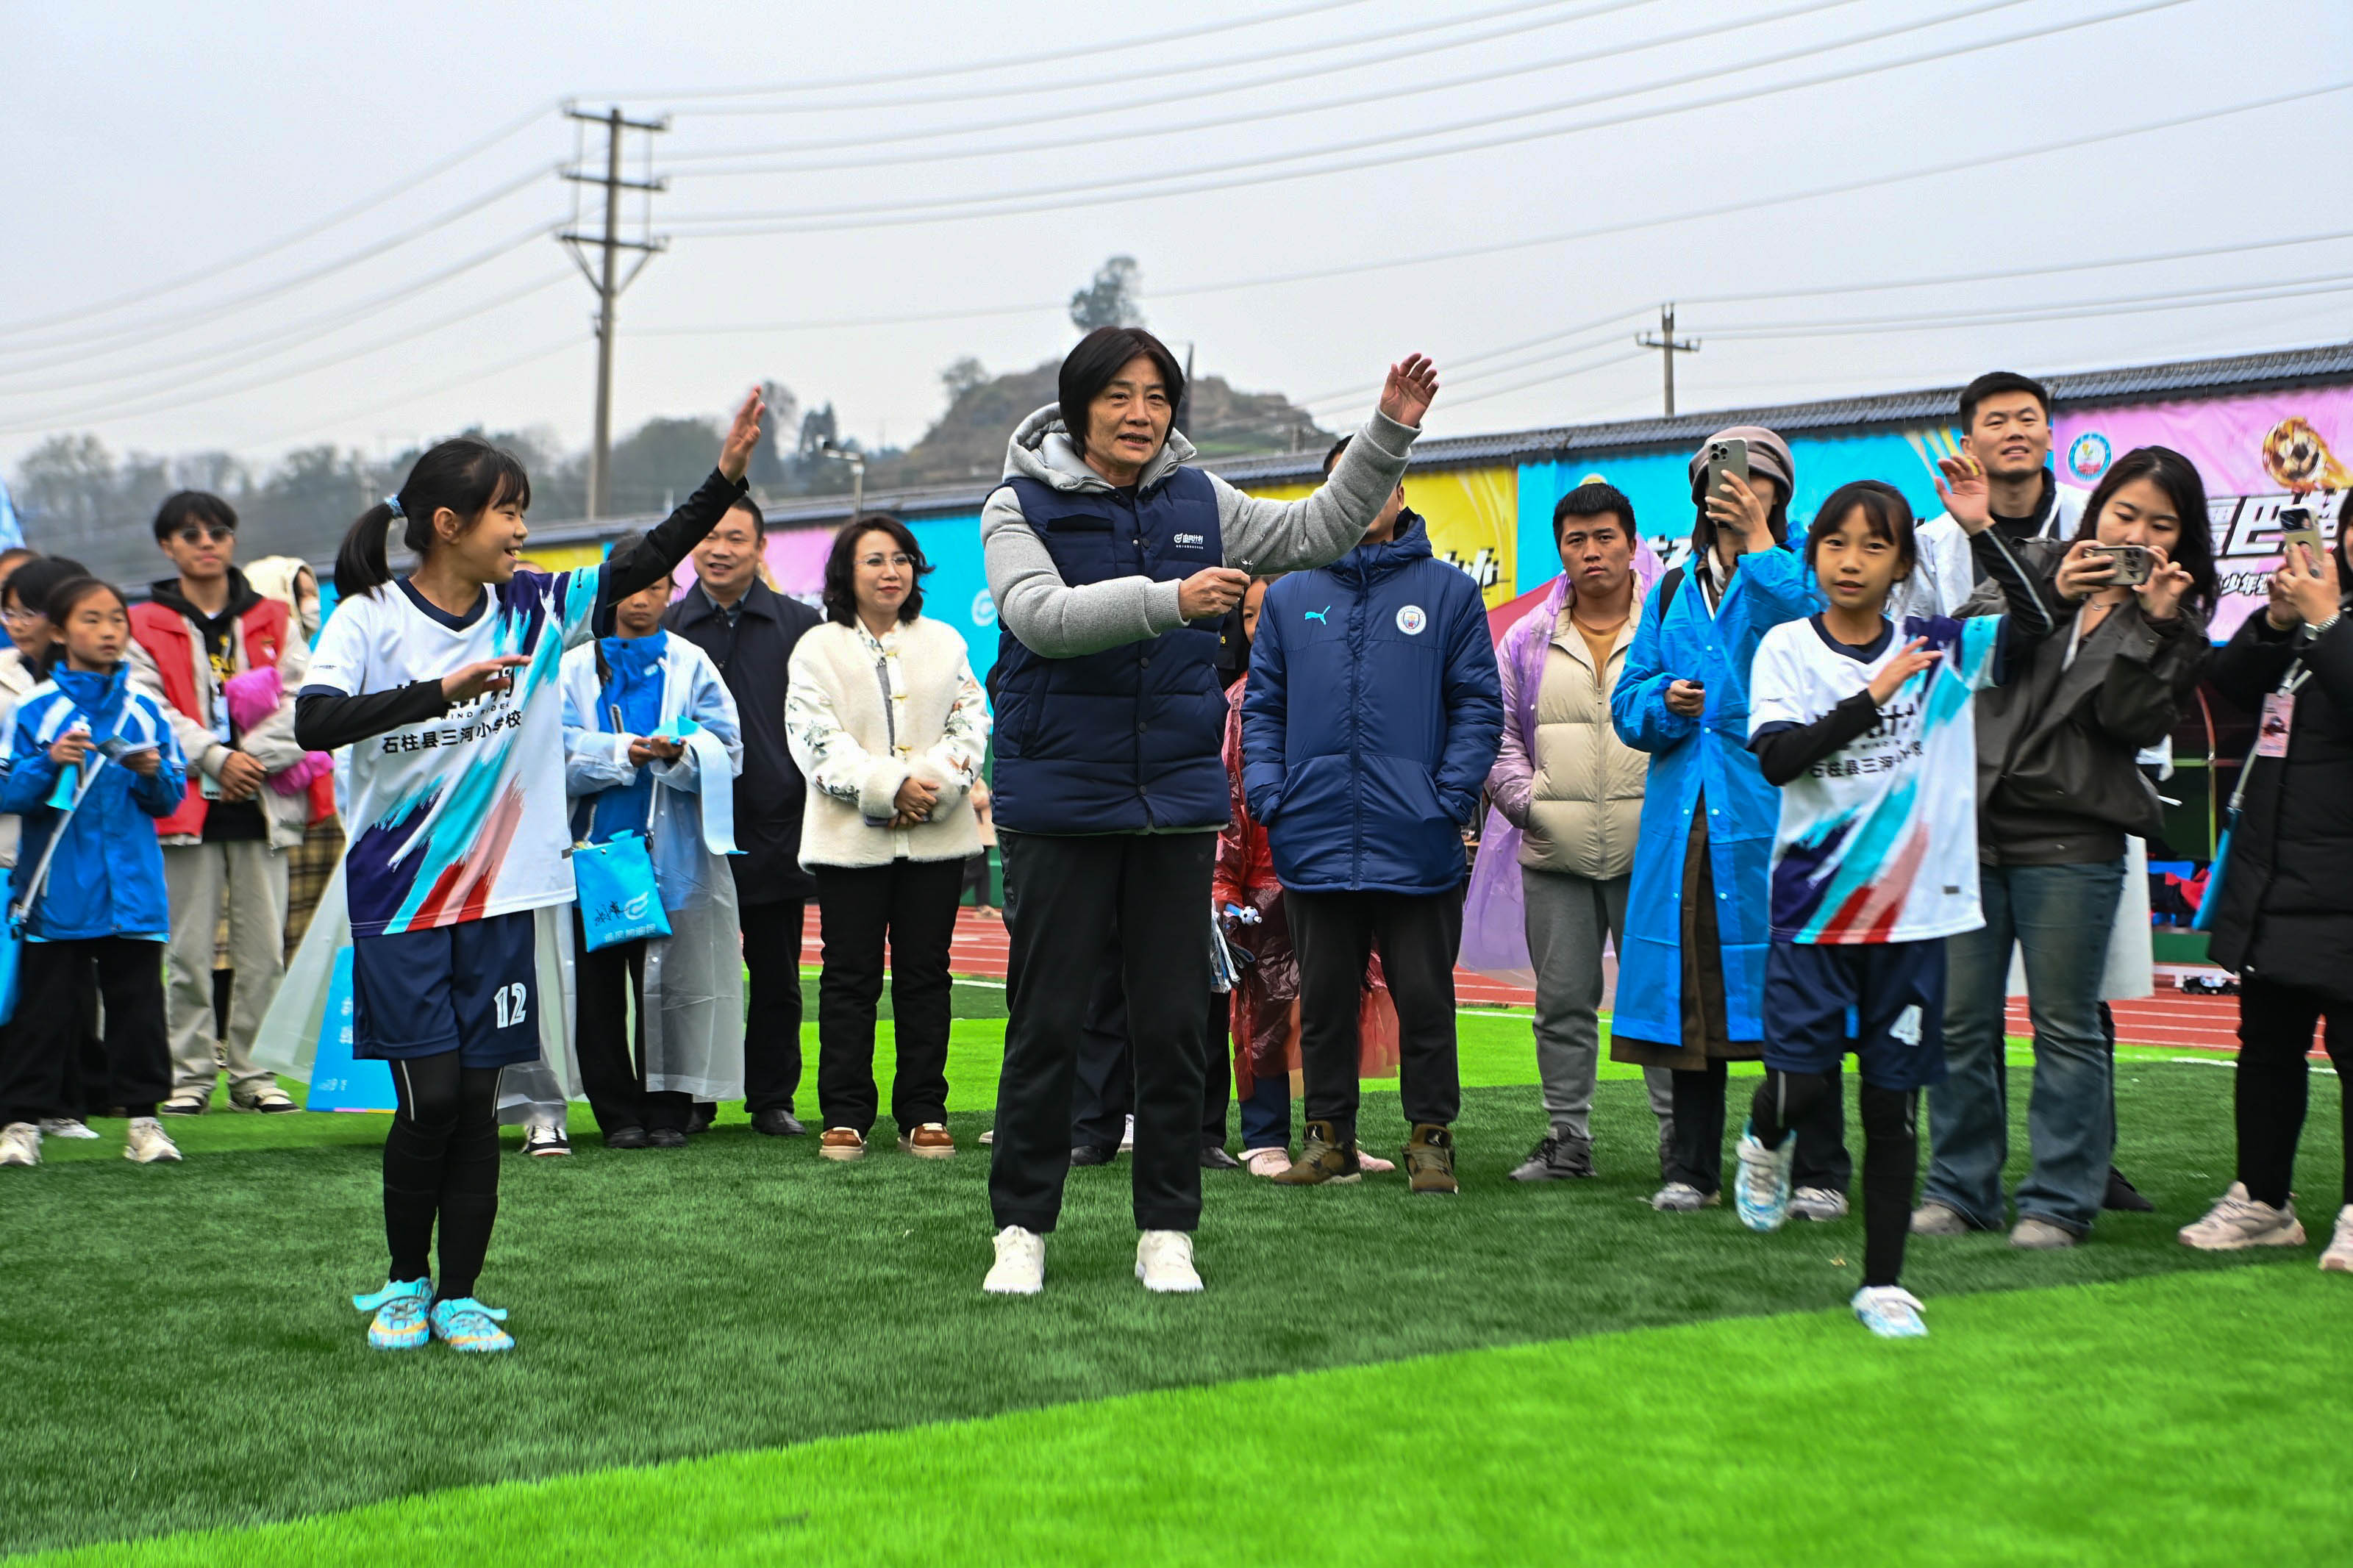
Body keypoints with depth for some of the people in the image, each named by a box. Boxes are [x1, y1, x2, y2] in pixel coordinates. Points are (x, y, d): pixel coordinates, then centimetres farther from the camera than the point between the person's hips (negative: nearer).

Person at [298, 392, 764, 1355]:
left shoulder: (533, 612, 5)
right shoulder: (369, 620, -6)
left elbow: (643, 565, 2)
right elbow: (314, 721, -21)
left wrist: (725, 478, -9)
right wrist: (443, 689, -30)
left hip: (501, 895, 4)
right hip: (399, 897, -3)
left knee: (478, 1103, 4)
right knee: (429, 1097, -6)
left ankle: (460, 1297, 14)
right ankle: (403, 1282, 16)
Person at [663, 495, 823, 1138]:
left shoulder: (799, 625, 4)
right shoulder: (666, 627, 6)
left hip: (774, 831, 0)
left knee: (777, 978, 5)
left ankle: (772, 1099, 15)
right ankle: (691, 1100, 15)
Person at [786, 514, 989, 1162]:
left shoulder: (944, 643, 14)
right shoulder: (818, 649, 5)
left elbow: (970, 724, 7)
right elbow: (815, 742, -5)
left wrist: (934, 787, -12)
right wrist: (890, 788, -16)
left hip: (936, 837, 2)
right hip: (850, 837, -2)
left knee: (925, 973, 4)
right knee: (851, 975, 0)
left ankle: (924, 1114, 10)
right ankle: (845, 1116, 6)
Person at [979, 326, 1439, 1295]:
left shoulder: (1198, 502, 8)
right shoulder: (1022, 506, -4)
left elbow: (1318, 530, 17)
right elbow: (1041, 615, -22)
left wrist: (1390, 434, 6)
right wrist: (1168, 601, -34)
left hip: (1176, 802, 4)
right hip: (1058, 803, -3)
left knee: (1173, 1025, 6)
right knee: (1046, 1023, 2)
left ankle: (1166, 1231, 15)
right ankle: (1022, 1226, 13)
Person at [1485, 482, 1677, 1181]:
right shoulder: (1527, 641, 12)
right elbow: (1497, 731, 14)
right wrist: (1524, 800, 0)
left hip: (1650, 853, -3)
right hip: (1554, 858, 3)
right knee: (1563, 1002, 6)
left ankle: (1681, 1133, 8)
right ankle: (1568, 1136, 15)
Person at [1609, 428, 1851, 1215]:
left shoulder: (1799, 576, 5)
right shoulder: (1671, 593, 19)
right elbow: (1628, 701, 17)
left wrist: (1758, 541, -12)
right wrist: (1664, 700, -6)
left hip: (1774, 813, -4)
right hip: (1684, 813, 4)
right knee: (1688, 990, 5)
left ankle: (1819, 1174, 2)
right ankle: (1693, 1171, 14)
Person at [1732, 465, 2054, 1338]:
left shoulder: (1937, 648, 4)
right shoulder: (1787, 649, -1)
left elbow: (2036, 626, -10)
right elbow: (1776, 758, -14)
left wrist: (1981, 531, -14)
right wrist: (1871, 697, -18)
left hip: (1915, 908, 1)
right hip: (1814, 904, -1)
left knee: (1895, 1103, 5)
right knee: (1802, 1083, -6)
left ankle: (1883, 1283, 16)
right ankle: (1765, 1144, 31)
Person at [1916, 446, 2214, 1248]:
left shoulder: (2178, 618, 8)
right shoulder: (2030, 566, 11)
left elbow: (2135, 722, -6)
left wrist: (2152, 623, -13)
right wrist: (2047, 599, -11)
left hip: (2071, 840, -2)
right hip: (1972, 818, 2)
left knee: (2066, 1025, 1)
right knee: (1960, 1020, 4)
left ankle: (2060, 1202, 9)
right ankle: (1959, 1188, 15)